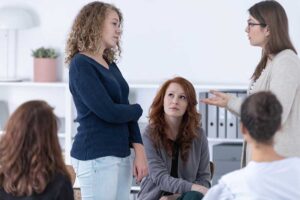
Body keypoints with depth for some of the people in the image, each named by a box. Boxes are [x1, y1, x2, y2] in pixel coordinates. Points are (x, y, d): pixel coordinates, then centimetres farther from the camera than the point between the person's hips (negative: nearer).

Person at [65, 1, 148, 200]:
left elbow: (128, 114, 13)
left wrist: (140, 152, 1)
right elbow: (108, 111, -18)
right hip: (96, 156, -8)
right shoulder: (81, 64, -10)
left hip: (121, 155, 8)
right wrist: (137, 110, 1)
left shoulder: (110, 64, 13)